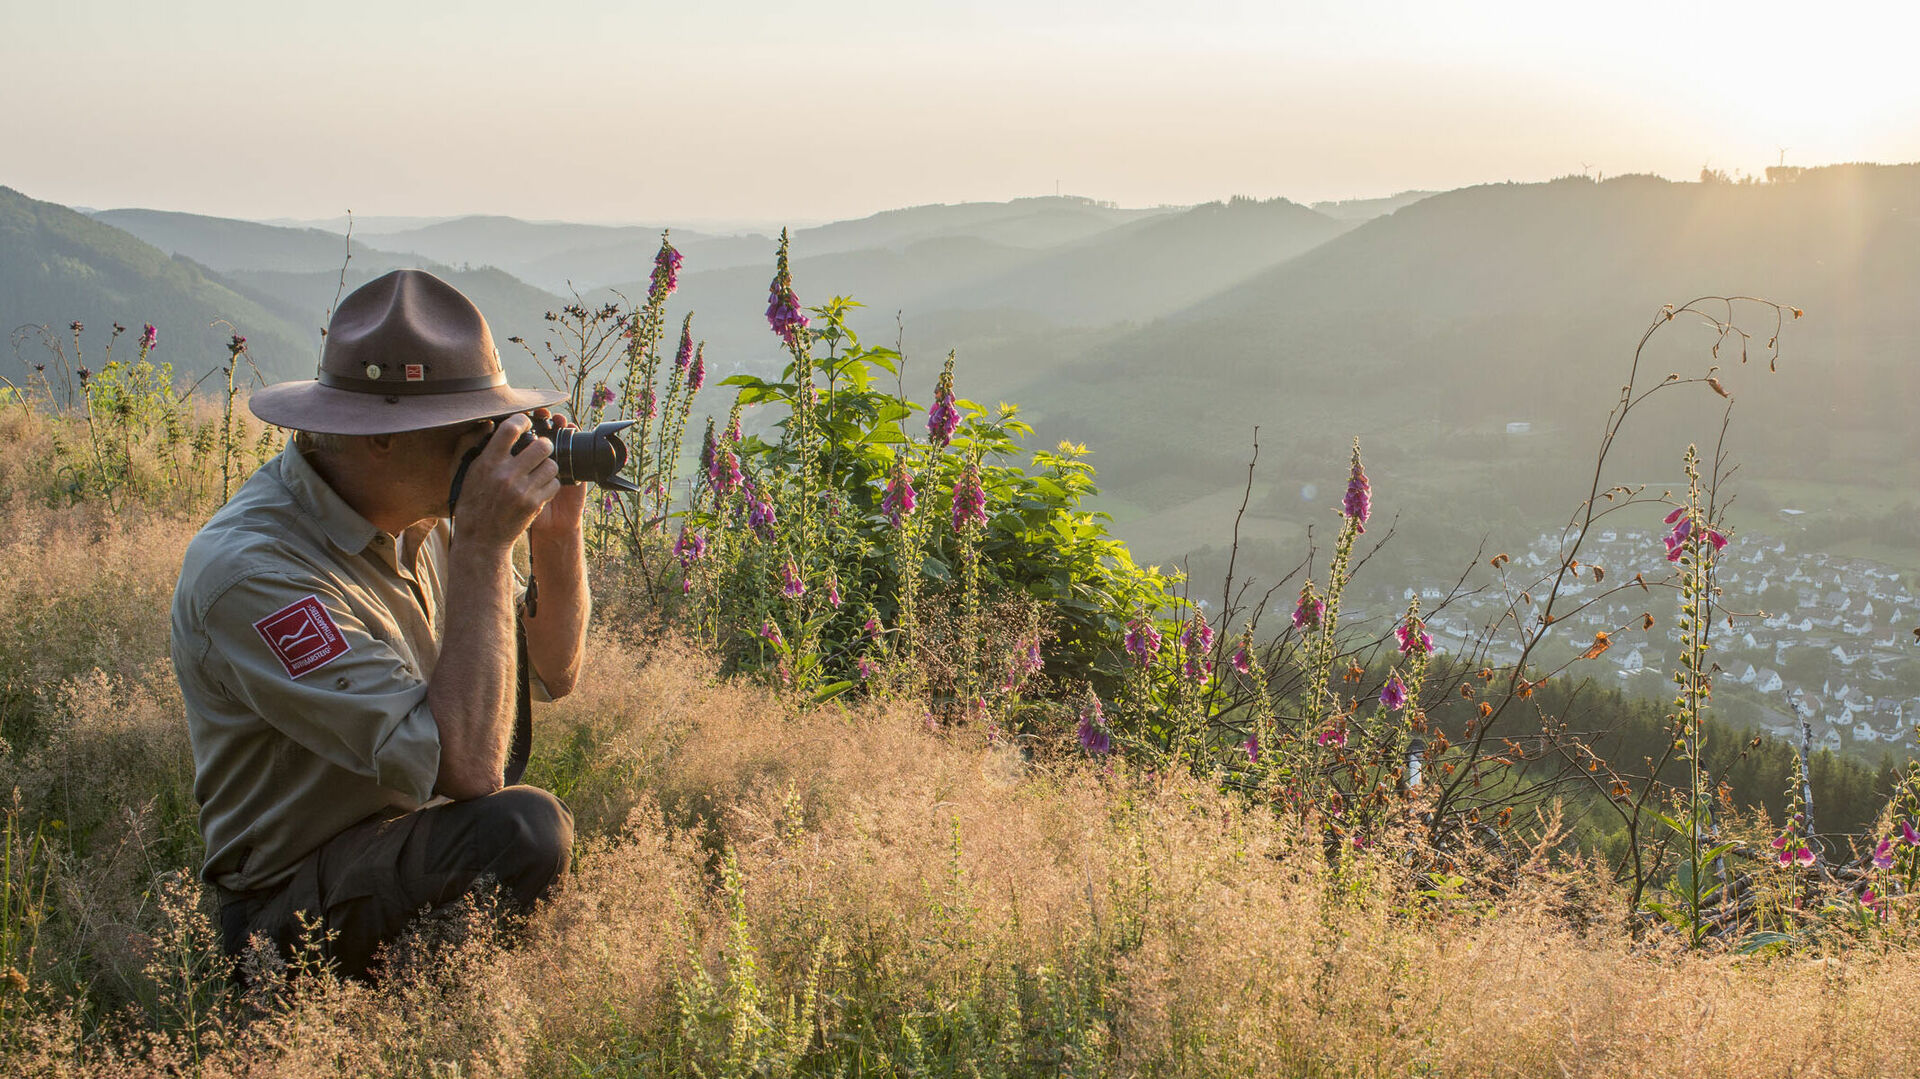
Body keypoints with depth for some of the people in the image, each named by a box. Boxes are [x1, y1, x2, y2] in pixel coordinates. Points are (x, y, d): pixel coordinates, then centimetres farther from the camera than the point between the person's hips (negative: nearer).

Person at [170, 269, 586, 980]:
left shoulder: (416, 514, 1)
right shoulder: (249, 569, -25)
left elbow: (553, 674, 12)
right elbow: (466, 767, -32)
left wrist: (557, 534, -5)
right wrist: (485, 546, -28)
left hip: (413, 845, 9)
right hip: (293, 912, -9)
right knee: (521, 829, -31)